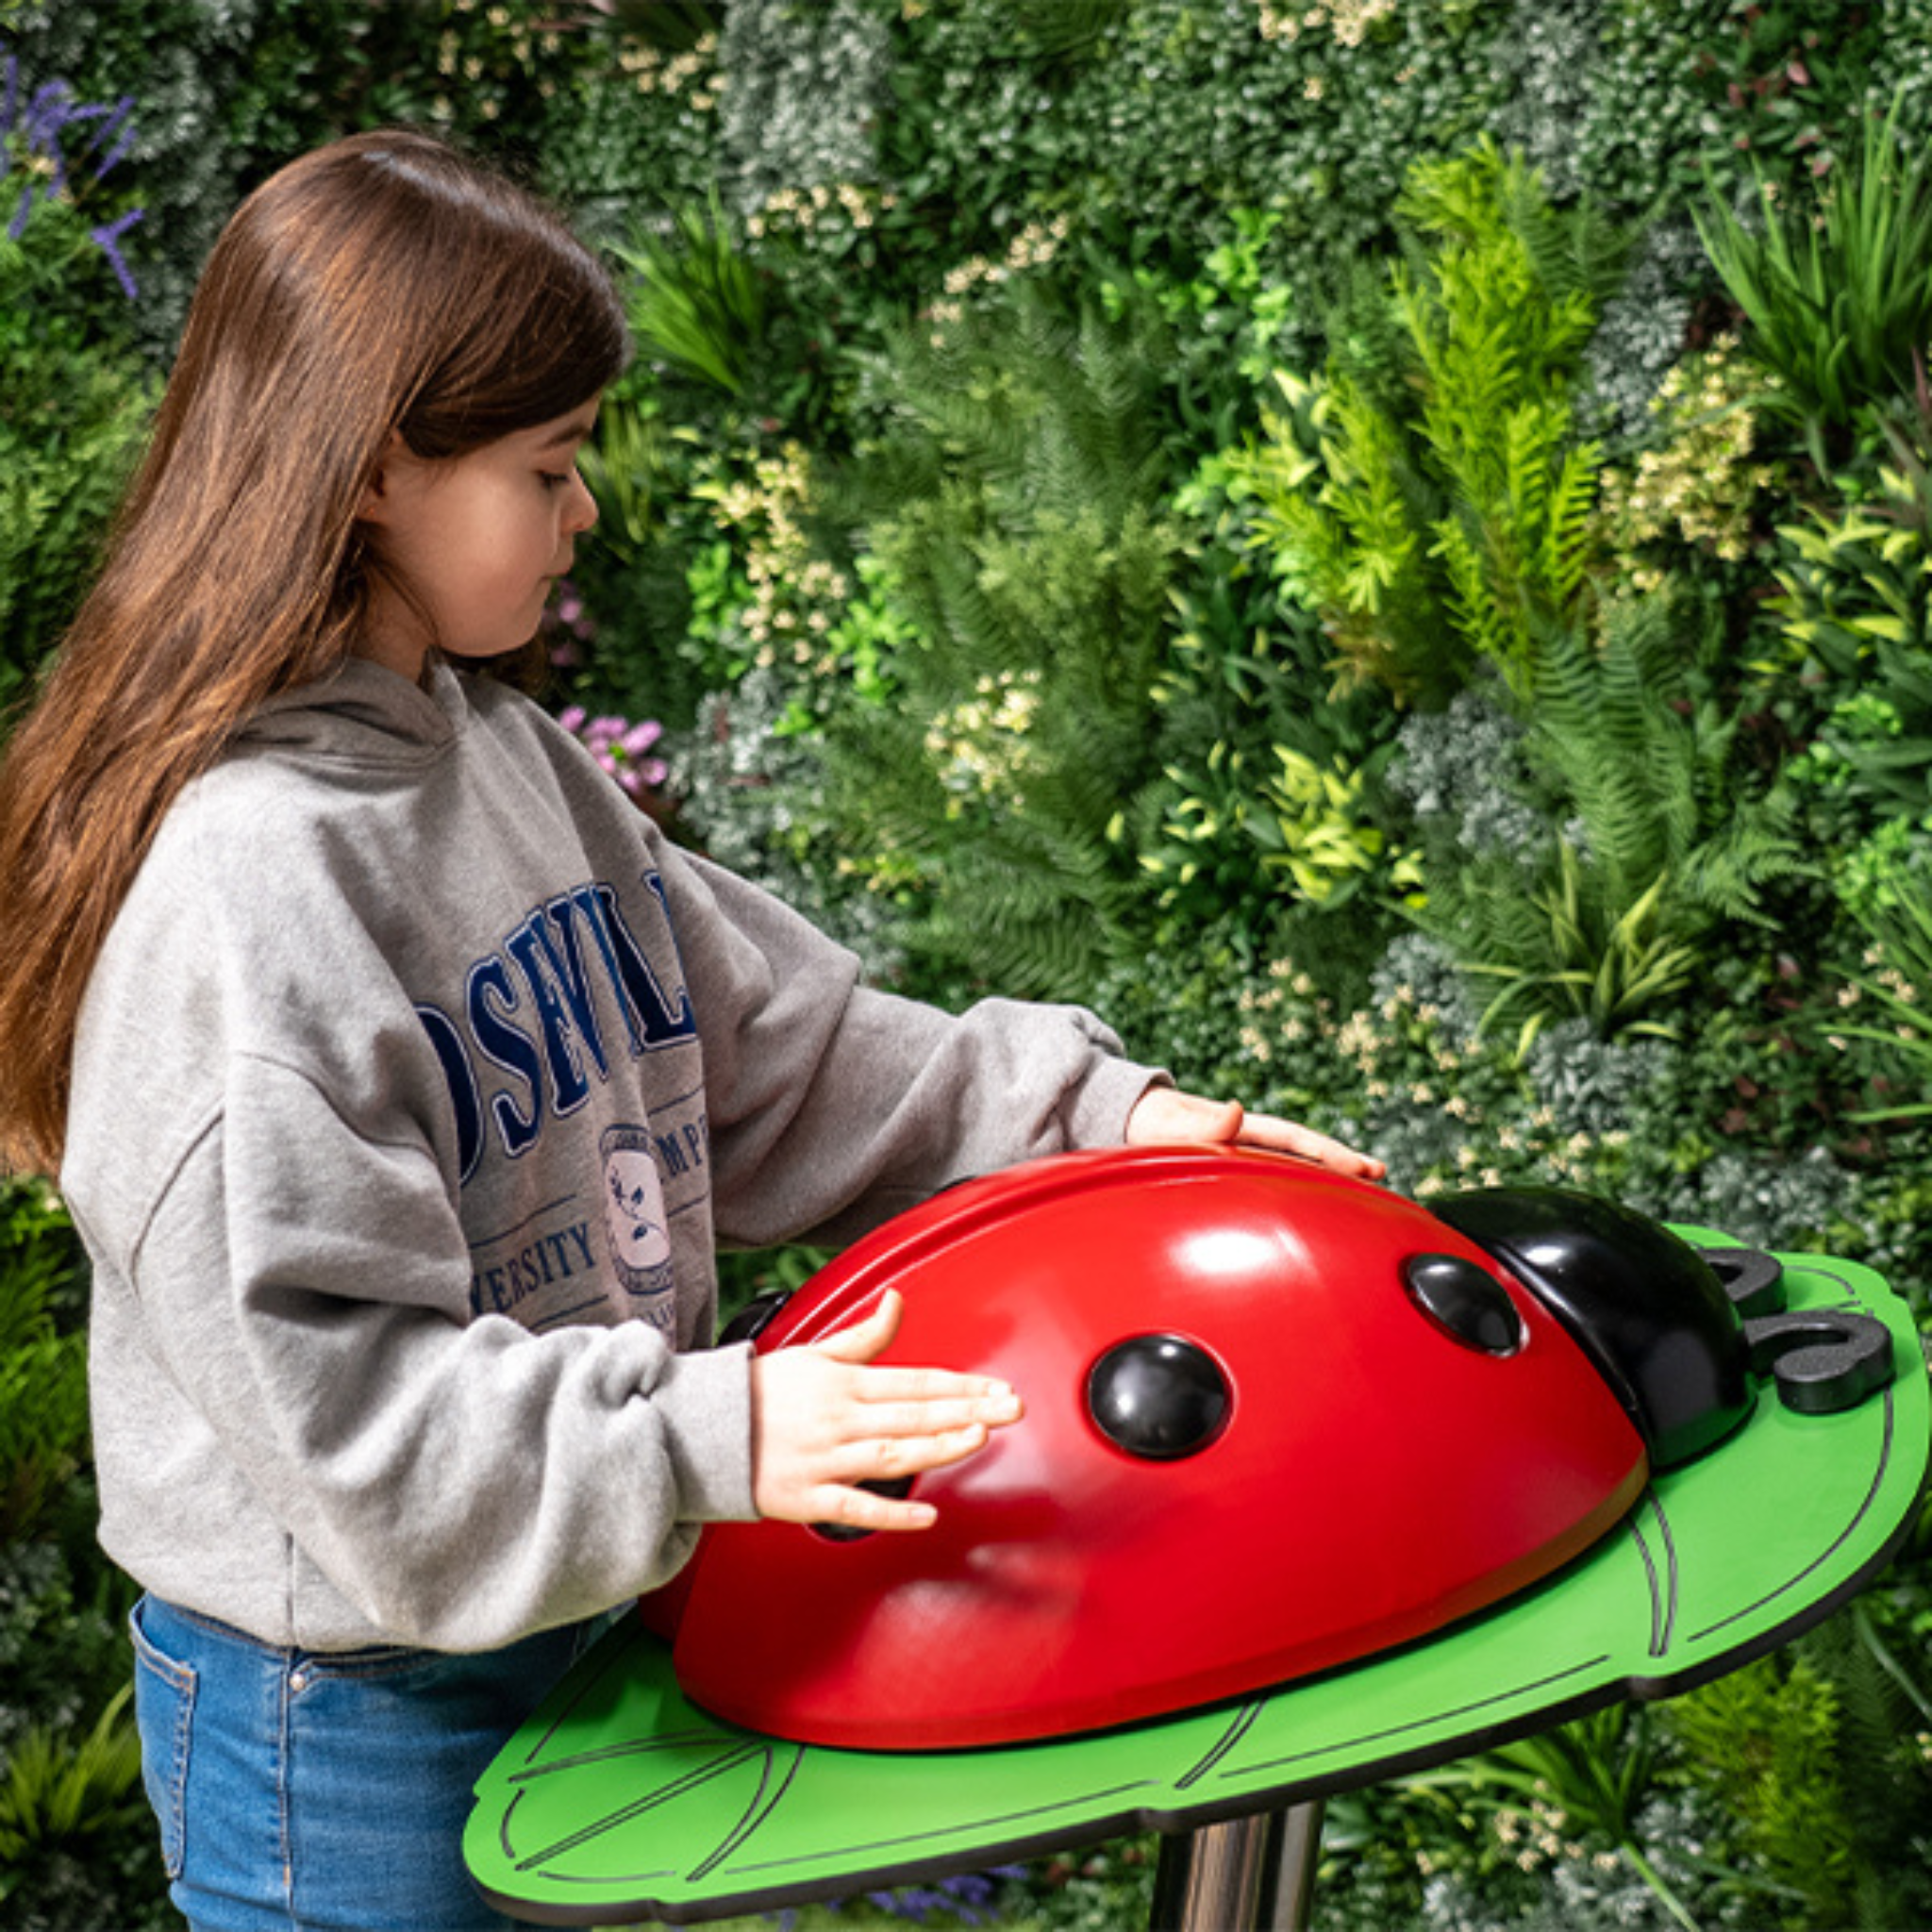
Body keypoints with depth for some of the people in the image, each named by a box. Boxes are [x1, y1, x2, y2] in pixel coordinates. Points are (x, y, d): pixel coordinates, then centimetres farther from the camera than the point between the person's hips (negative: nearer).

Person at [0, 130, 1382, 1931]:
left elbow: (778, 1056, 8)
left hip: (567, 1627, 8)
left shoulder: (507, 758, 5)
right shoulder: (235, 877, -25)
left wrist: (1095, 1110, 1)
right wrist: (705, 1435, -33)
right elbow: (317, 1379, -27)